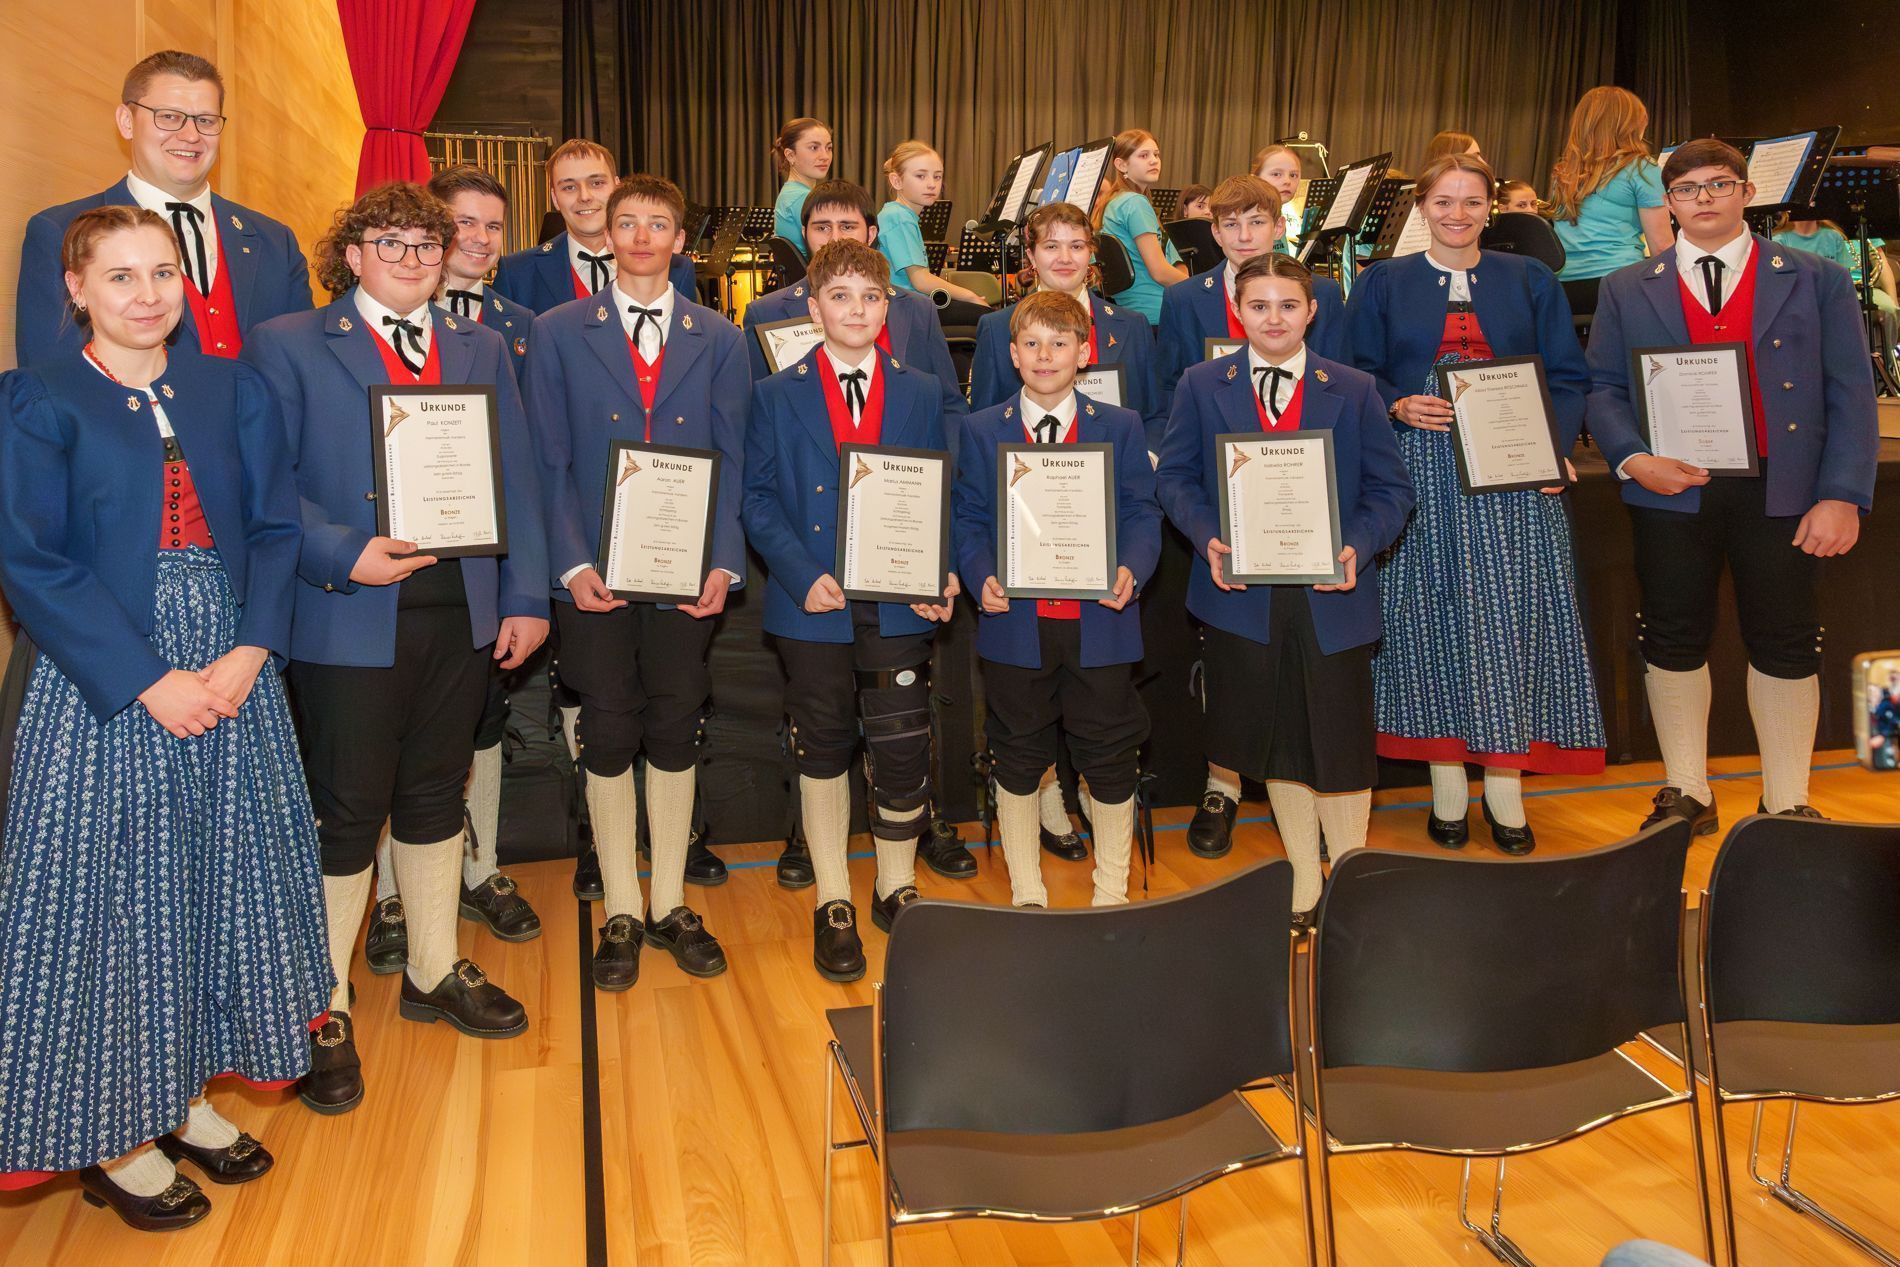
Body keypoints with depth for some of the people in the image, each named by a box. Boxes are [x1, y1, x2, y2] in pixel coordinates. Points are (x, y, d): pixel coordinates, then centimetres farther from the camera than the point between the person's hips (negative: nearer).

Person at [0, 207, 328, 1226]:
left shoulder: (232, 390, 10)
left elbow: (274, 528, 4)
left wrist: (247, 654, -11)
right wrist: (150, 681, -16)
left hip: (232, 675, 4)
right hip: (103, 688, -4)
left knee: (220, 877, 10)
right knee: (113, 890, 3)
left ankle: (187, 1095, 28)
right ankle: (116, 1136, 20)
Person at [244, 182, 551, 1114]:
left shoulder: (480, 350, 13)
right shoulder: (287, 346, 1)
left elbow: (516, 479, 9)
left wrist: (525, 597, 3)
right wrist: (342, 555, -20)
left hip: (462, 613, 4)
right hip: (347, 620, -4)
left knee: (435, 792, 15)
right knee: (347, 811, 3)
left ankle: (434, 973, 32)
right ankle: (323, 1009, 19)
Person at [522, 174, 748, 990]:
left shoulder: (717, 340, 8)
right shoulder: (558, 334, 5)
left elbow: (731, 461, 5)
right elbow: (550, 463, 1)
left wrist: (724, 562, -7)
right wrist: (572, 563, -11)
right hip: (594, 575, -1)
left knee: (676, 735, 7)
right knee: (608, 739, 5)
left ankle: (670, 907, 22)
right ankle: (620, 915, 18)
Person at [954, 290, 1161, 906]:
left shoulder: (1121, 427, 5)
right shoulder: (981, 430, 5)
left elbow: (1141, 513, 1)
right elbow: (969, 520, 2)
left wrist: (1131, 569, -18)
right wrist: (982, 578, -15)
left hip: (1100, 621, 0)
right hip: (1016, 623, 0)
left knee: (1109, 762, 8)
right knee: (1018, 762, 11)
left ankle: (1112, 896, 27)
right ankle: (1026, 896, 27)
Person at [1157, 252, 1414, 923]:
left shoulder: (1354, 390, 4)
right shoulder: (1201, 386, 4)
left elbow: (1390, 489, 2)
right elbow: (1174, 476, 4)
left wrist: (1357, 548, -16)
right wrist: (1208, 538, -14)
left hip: (1332, 595, 0)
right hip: (1242, 593, 1)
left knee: (1341, 744, 5)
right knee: (1275, 742, 12)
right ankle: (1304, 876, 30)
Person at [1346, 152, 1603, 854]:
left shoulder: (1530, 281, 12)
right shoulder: (1383, 284, 10)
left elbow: (1568, 377, 8)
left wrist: (1556, 447, -7)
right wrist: (1398, 407, -14)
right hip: (1420, 474, -1)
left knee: (1511, 621, -1)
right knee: (1432, 618, 0)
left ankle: (1505, 788, 10)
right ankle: (1447, 787, 11)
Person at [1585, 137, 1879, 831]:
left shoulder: (1818, 281, 6)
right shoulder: (1627, 290, 9)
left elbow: (1851, 394, 1)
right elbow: (1602, 388, 5)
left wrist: (1843, 496, -8)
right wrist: (1633, 458, -14)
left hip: (1781, 491, -1)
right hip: (1671, 491, 1)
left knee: (1784, 645, 4)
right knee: (1673, 641, 6)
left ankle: (1787, 802, 18)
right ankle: (1685, 793, 20)